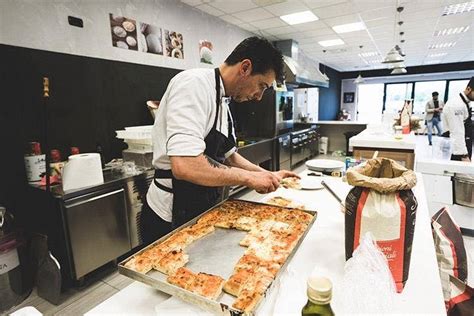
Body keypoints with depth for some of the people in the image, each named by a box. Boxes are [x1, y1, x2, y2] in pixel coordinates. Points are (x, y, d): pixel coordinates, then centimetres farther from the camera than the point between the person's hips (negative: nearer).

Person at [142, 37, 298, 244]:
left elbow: (229, 156, 17)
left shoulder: (222, 101, 8)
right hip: (171, 220, -9)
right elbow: (184, 167, -33)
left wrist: (268, 176, 11)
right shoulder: (195, 83, -21)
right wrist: (249, 177, -22)